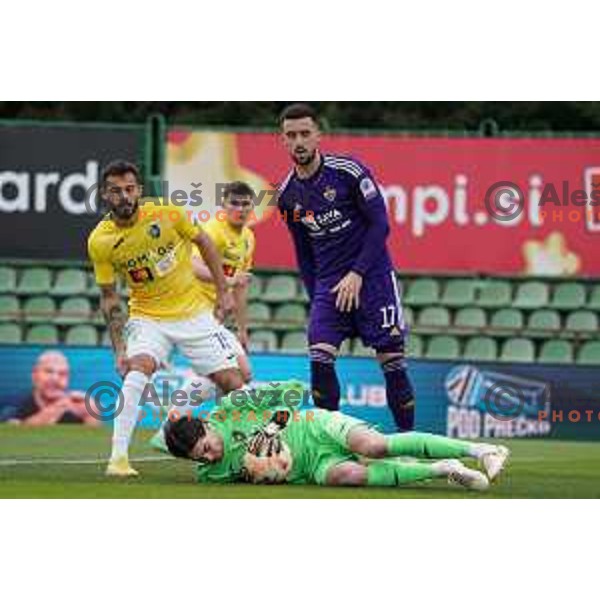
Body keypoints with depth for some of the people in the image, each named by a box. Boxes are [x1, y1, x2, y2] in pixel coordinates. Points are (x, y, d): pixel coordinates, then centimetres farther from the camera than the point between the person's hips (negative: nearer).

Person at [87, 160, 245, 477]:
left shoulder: (165, 212, -14)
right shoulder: (100, 241, -12)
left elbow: (203, 242, 3)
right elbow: (109, 297, -2)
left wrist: (222, 291, 2)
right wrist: (119, 348, -8)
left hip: (195, 311, 1)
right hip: (147, 317, -1)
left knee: (232, 382, -2)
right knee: (137, 368, -29)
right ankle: (118, 457, -29)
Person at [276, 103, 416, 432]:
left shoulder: (348, 171, -11)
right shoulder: (288, 195, 5)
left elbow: (380, 224, -10)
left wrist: (357, 275, -15)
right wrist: (316, 298, 12)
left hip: (371, 277, -4)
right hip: (328, 284, 4)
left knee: (392, 362, -4)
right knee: (319, 360, -13)